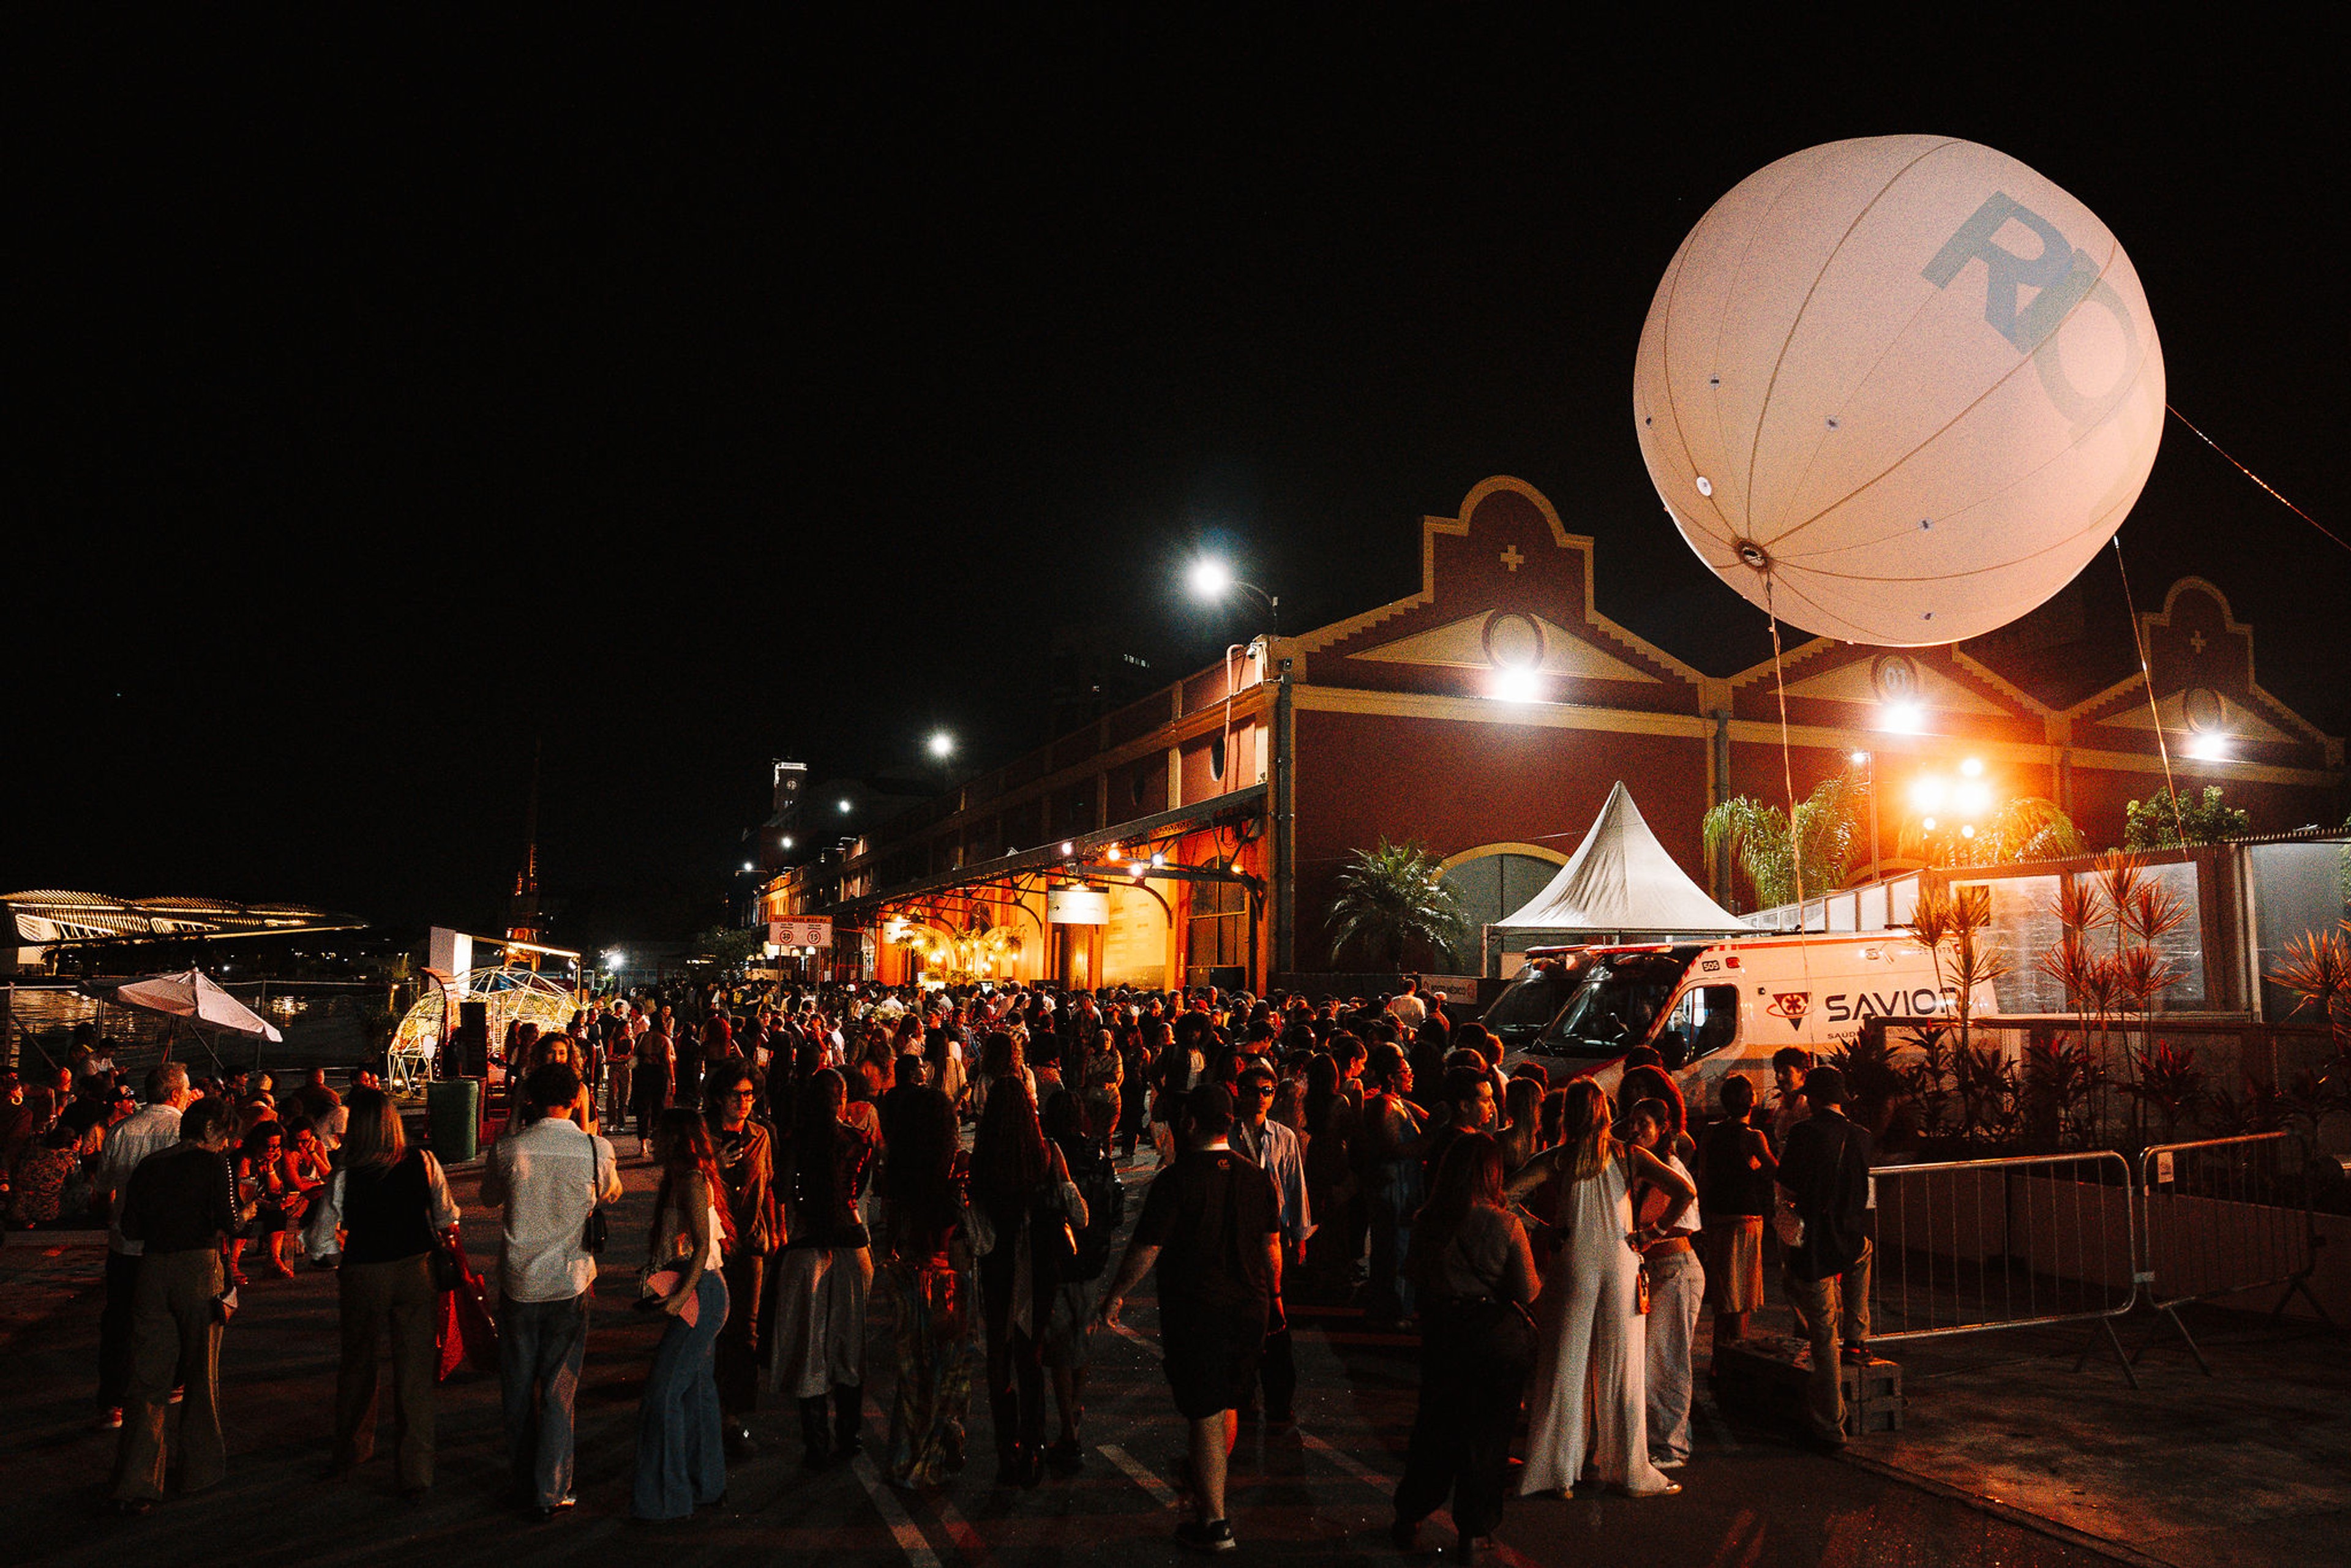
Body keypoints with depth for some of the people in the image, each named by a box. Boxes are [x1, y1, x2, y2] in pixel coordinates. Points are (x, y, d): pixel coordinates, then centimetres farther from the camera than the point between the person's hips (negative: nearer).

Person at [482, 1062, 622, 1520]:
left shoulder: (507, 1149, -11)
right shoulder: (596, 1150, -11)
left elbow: (489, 1196, 10)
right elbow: (612, 1193, 10)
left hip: (518, 1284, 1)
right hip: (569, 1284, -1)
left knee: (519, 1388, 16)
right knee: (559, 1392, 9)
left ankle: (521, 1484, 29)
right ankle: (551, 1493, 13)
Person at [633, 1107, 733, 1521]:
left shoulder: (692, 1181, -14)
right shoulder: (681, 1180, 15)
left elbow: (702, 1243, -21)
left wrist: (683, 1293, -26)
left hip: (699, 1295, -10)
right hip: (700, 1293, 10)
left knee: (664, 1391, -6)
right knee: (695, 1387, 16)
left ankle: (665, 1496, 1)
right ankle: (706, 1482, 26)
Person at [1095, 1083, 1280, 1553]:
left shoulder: (1176, 1180, -15)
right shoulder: (1257, 1178, 1)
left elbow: (1146, 1250, -14)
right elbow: (1272, 1245, 9)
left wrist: (1115, 1296, -1)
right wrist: (1273, 1295, 23)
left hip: (1195, 1311, -5)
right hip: (1249, 1308, 5)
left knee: (1205, 1414, 3)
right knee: (1227, 1403, 21)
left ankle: (1215, 1522, 9)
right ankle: (1209, 1485, 40)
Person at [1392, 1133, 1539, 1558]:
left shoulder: (1427, 1222, -7)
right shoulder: (1506, 1225, -15)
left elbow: (1416, 1277, 6)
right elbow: (1527, 1292, -10)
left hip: (1441, 1335, 3)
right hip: (1496, 1337, -2)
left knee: (1435, 1428, 18)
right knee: (1487, 1432, 12)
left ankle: (1408, 1520, 29)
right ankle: (1472, 1531, 20)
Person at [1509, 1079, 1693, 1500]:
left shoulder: (1558, 1158, -2)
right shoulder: (1630, 1156, 0)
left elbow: (1508, 1192, -9)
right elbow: (1686, 1192, -8)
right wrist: (1650, 1233, -1)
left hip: (1574, 1262, 0)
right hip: (1621, 1262, 1)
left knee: (1565, 1366, 7)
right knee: (1622, 1368, 9)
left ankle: (1560, 1472, 12)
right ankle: (1631, 1470, 18)